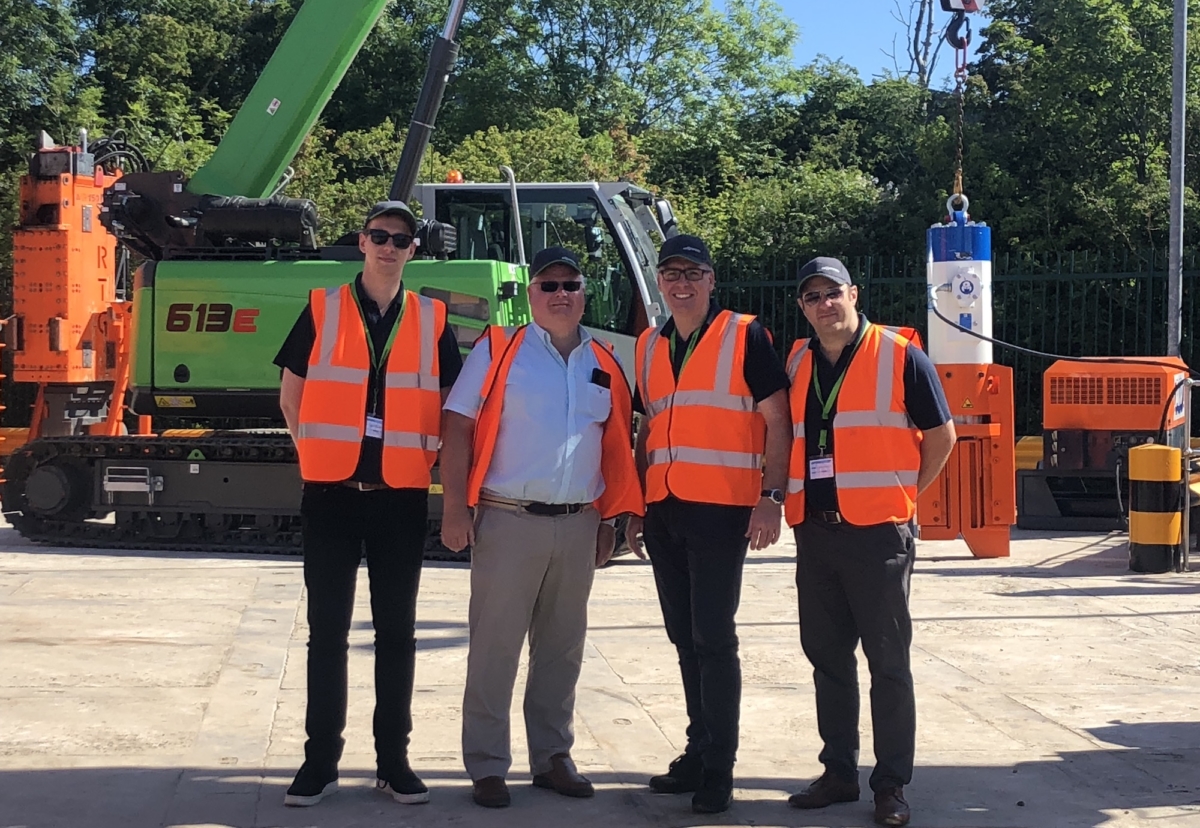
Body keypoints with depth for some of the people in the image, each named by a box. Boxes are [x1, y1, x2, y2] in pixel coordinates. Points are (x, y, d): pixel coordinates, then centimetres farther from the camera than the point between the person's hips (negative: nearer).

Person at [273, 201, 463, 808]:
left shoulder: (432, 321, 6)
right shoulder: (322, 310, 2)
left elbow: (450, 405, 12)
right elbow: (291, 396, 8)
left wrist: (424, 461, 5)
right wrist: (320, 457, 6)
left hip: (401, 498, 1)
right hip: (331, 495, -1)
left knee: (396, 632, 7)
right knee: (327, 630, 4)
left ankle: (393, 759, 15)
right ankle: (321, 759, 11)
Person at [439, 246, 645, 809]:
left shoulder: (604, 366, 11)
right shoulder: (498, 351, -1)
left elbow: (616, 449, 16)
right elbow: (458, 426, -5)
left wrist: (609, 521, 12)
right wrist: (455, 507, -12)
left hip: (578, 526, 4)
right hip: (508, 522, -4)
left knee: (562, 648, 12)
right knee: (495, 647, -1)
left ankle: (551, 758, 23)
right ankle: (487, 767, 7)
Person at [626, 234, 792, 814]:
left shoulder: (745, 337, -3)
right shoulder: (650, 346, 15)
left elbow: (777, 420, -6)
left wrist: (772, 497, -15)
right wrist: (634, 504, 16)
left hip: (721, 510, -6)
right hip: (664, 510, 6)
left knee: (713, 638, -6)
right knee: (684, 637, 11)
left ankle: (718, 768, 1)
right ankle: (698, 751, 20)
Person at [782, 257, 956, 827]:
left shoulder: (899, 355, -4)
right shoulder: (797, 362, 11)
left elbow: (941, 435, 1)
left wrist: (903, 494, 1)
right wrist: (796, 497, 11)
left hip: (878, 532, -5)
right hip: (814, 532, 5)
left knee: (887, 662, -1)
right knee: (827, 657, 11)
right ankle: (839, 774, 23)